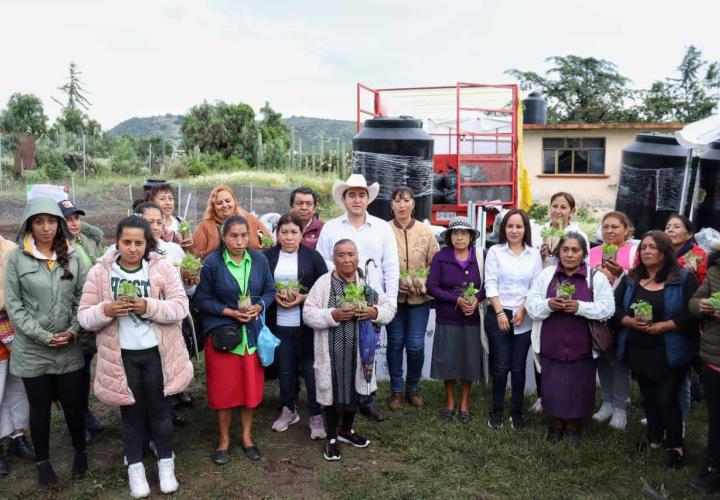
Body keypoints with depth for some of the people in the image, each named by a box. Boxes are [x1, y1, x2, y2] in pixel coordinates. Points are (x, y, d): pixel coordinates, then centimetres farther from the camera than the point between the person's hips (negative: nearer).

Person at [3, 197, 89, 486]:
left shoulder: (72, 256, 2)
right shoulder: (17, 258, -6)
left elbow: (83, 298, 4)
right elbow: (13, 305, -6)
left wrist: (72, 331, -9)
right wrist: (44, 337, -12)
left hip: (69, 348, 2)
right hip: (32, 350, -1)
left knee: (73, 402, 11)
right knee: (40, 406, 12)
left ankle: (80, 451, 33)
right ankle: (42, 461, 30)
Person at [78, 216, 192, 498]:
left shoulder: (163, 268, -5)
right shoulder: (99, 272, -3)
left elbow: (181, 306, -10)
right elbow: (84, 317, -3)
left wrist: (149, 307, -25)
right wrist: (106, 310, -23)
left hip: (157, 353, 0)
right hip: (121, 355, 1)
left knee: (160, 409, 13)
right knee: (131, 412, 13)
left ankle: (166, 464, 30)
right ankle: (135, 468, 30)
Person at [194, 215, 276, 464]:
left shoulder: (259, 260, -1)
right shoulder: (212, 263, -10)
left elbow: (269, 291, 7)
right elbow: (202, 299, -6)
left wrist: (258, 307, -12)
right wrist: (229, 312, -16)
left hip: (252, 333, 3)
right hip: (222, 333, -3)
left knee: (251, 385, 10)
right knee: (223, 388, 5)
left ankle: (247, 436, 29)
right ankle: (224, 440, 24)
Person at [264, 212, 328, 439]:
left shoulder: (313, 256, -1)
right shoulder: (267, 256, 4)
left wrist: (303, 297, -14)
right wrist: (273, 296, -10)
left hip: (306, 324, -2)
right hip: (278, 323, 2)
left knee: (310, 367, 2)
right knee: (284, 368, 12)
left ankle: (316, 415, 15)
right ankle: (288, 410, 30)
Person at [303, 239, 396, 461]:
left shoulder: (367, 281, 5)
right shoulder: (323, 283, -5)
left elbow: (389, 306, 7)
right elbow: (308, 314, -8)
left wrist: (375, 312, -13)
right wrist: (333, 316, -21)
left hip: (359, 348, 4)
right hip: (333, 350, -4)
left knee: (355, 388, 16)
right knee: (333, 391, 4)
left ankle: (346, 429, 39)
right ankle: (331, 437, 24)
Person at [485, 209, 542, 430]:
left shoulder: (534, 254, 6)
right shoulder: (495, 251, 1)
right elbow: (491, 284, -3)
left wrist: (523, 310, -8)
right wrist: (500, 312, -11)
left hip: (524, 318, 1)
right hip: (498, 315, -1)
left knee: (518, 367, 6)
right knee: (500, 366, 1)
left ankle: (517, 412, 17)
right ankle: (496, 411, 14)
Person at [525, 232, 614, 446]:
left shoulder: (596, 278, -1)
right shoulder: (546, 275, 3)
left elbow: (607, 308, -7)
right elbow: (531, 304, 1)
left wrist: (580, 307, -21)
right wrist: (549, 304, -19)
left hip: (581, 346, -1)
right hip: (551, 344, 1)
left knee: (578, 386, 8)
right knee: (552, 385, 9)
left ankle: (573, 426, 31)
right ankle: (557, 423, 32)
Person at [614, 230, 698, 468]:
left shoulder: (684, 279, -7)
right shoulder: (630, 279, 6)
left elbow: (693, 313, -15)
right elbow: (615, 309, 3)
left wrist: (663, 326, -21)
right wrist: (630, 321, -16)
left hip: (670, 353, -4)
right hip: (638, 351, 5)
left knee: (666, 398, -4)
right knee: (648, 397, 17)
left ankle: (675, 446, 17)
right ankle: (654, 438, 35)